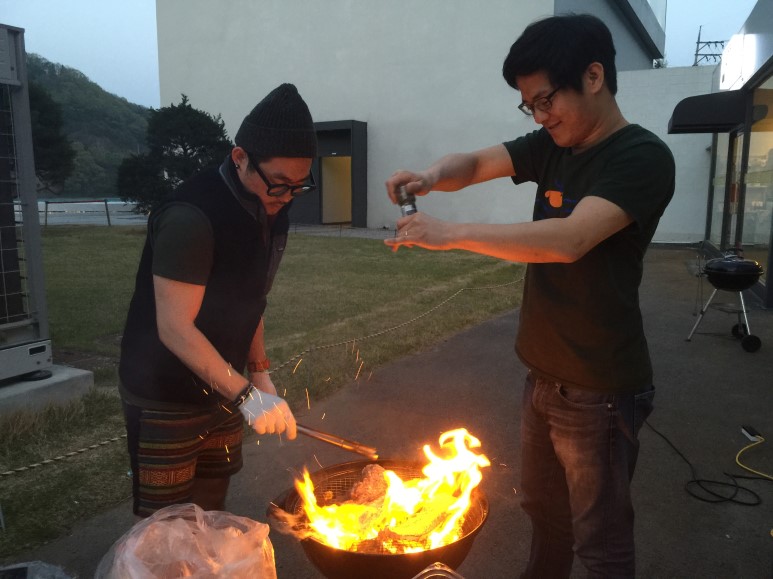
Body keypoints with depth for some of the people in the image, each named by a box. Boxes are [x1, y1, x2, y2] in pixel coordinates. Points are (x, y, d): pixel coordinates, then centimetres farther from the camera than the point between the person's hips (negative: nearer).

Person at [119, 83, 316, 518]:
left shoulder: (272, 210, 1)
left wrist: (259, 371, 7)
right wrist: (246, 394, -32)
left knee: (211, 514, 18)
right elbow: (174, 327, -28)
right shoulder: (191, 217, -26)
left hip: (222, 387, 7)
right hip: (165, 397, -7)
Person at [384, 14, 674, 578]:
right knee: (544, 511, 24)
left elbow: (569, 239, -31)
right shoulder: (553, 146, 5)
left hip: (600, 390, -7)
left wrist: (451, 233, -32)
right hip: (544, 375, 7)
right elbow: (474, 163, 3)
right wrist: (433, 176, -20)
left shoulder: (643, 157, -18)